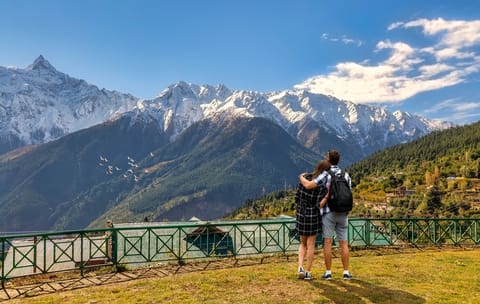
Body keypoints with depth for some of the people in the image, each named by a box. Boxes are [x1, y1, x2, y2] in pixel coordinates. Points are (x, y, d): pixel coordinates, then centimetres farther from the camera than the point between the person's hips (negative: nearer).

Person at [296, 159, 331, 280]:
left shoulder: (305, 177, -2)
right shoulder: (323, 185, -17)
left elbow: (297, 197, 2)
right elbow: (319, 205, -19)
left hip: (301, 214, 4)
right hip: (314, 215, -4)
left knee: (303, 244, 19)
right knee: (311, 244, 9)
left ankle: (300, 268, 3)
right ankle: (308, 272, 13)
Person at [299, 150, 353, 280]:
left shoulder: (326, 175, -9)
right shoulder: (346, 175, 6)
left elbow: (308, 185, -19)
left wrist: (302, 178, 2)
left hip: (329, 212, -3)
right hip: (342, 213, 4)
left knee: (328, 242, 1)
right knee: (343, 243, 8)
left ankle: (328, 273, 3)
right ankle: (346, 272, 8)